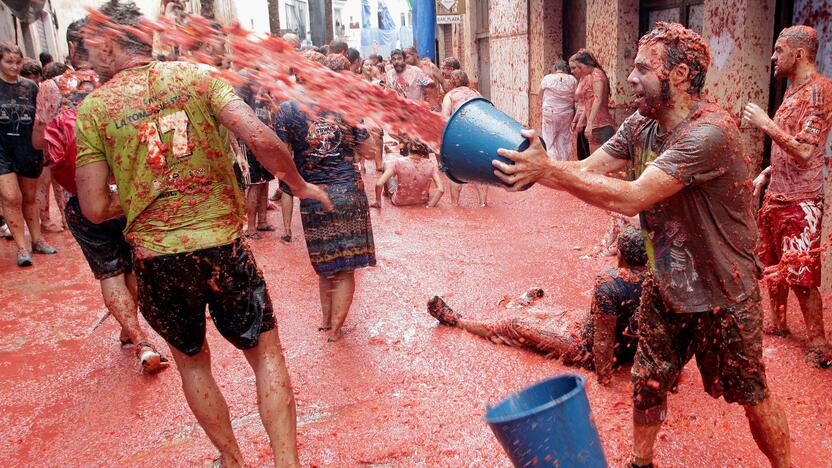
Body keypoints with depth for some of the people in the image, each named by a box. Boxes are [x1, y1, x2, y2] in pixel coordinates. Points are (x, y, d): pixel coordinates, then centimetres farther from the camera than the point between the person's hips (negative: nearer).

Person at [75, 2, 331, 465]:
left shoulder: (93, 108, 0)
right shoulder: (197, 75, -1)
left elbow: (95, 208, -3)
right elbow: (261, 137, -15)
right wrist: (300, 185, 1)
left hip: (156, 258, 1)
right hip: (223, 244, -1)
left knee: (191, 360, 23)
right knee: (267, 352, 15)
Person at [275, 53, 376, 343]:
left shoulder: (289, 109, -5)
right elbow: (368, 150, 1)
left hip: (312, 200, 1)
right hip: (349, 194, -1)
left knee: (324, 266, 20)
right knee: (345, 270, 10)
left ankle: (326, 319, 31)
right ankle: (335, 328, 16)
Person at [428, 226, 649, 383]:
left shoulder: (609, 283, -32)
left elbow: (604, 338, -28)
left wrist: (603, 377, -18)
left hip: (589, 348, -7)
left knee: (517, 326, 7)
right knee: (552, 315, 29)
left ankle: (455, 320, 25)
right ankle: (526, 306, 65)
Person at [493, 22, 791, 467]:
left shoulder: (711, 131, -28)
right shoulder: (640, 125, -3)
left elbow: (632, 198, -34)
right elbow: (586, 169, -10)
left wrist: (548, 171, -35)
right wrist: (531, 164, -26)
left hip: (723, 294, -6)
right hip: (664, 285, 6)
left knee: (752, 395, 13)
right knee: (646, 384, 16)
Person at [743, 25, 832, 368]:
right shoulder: (794, 89, 13)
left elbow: (804, 151, -24)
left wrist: (766, 124, -22)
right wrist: (767, 172, 12)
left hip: (800, 202, -9)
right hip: (777, 195, 9)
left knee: (800, 275, -5)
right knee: (773, 264, 19)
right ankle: (777, 322, 35)